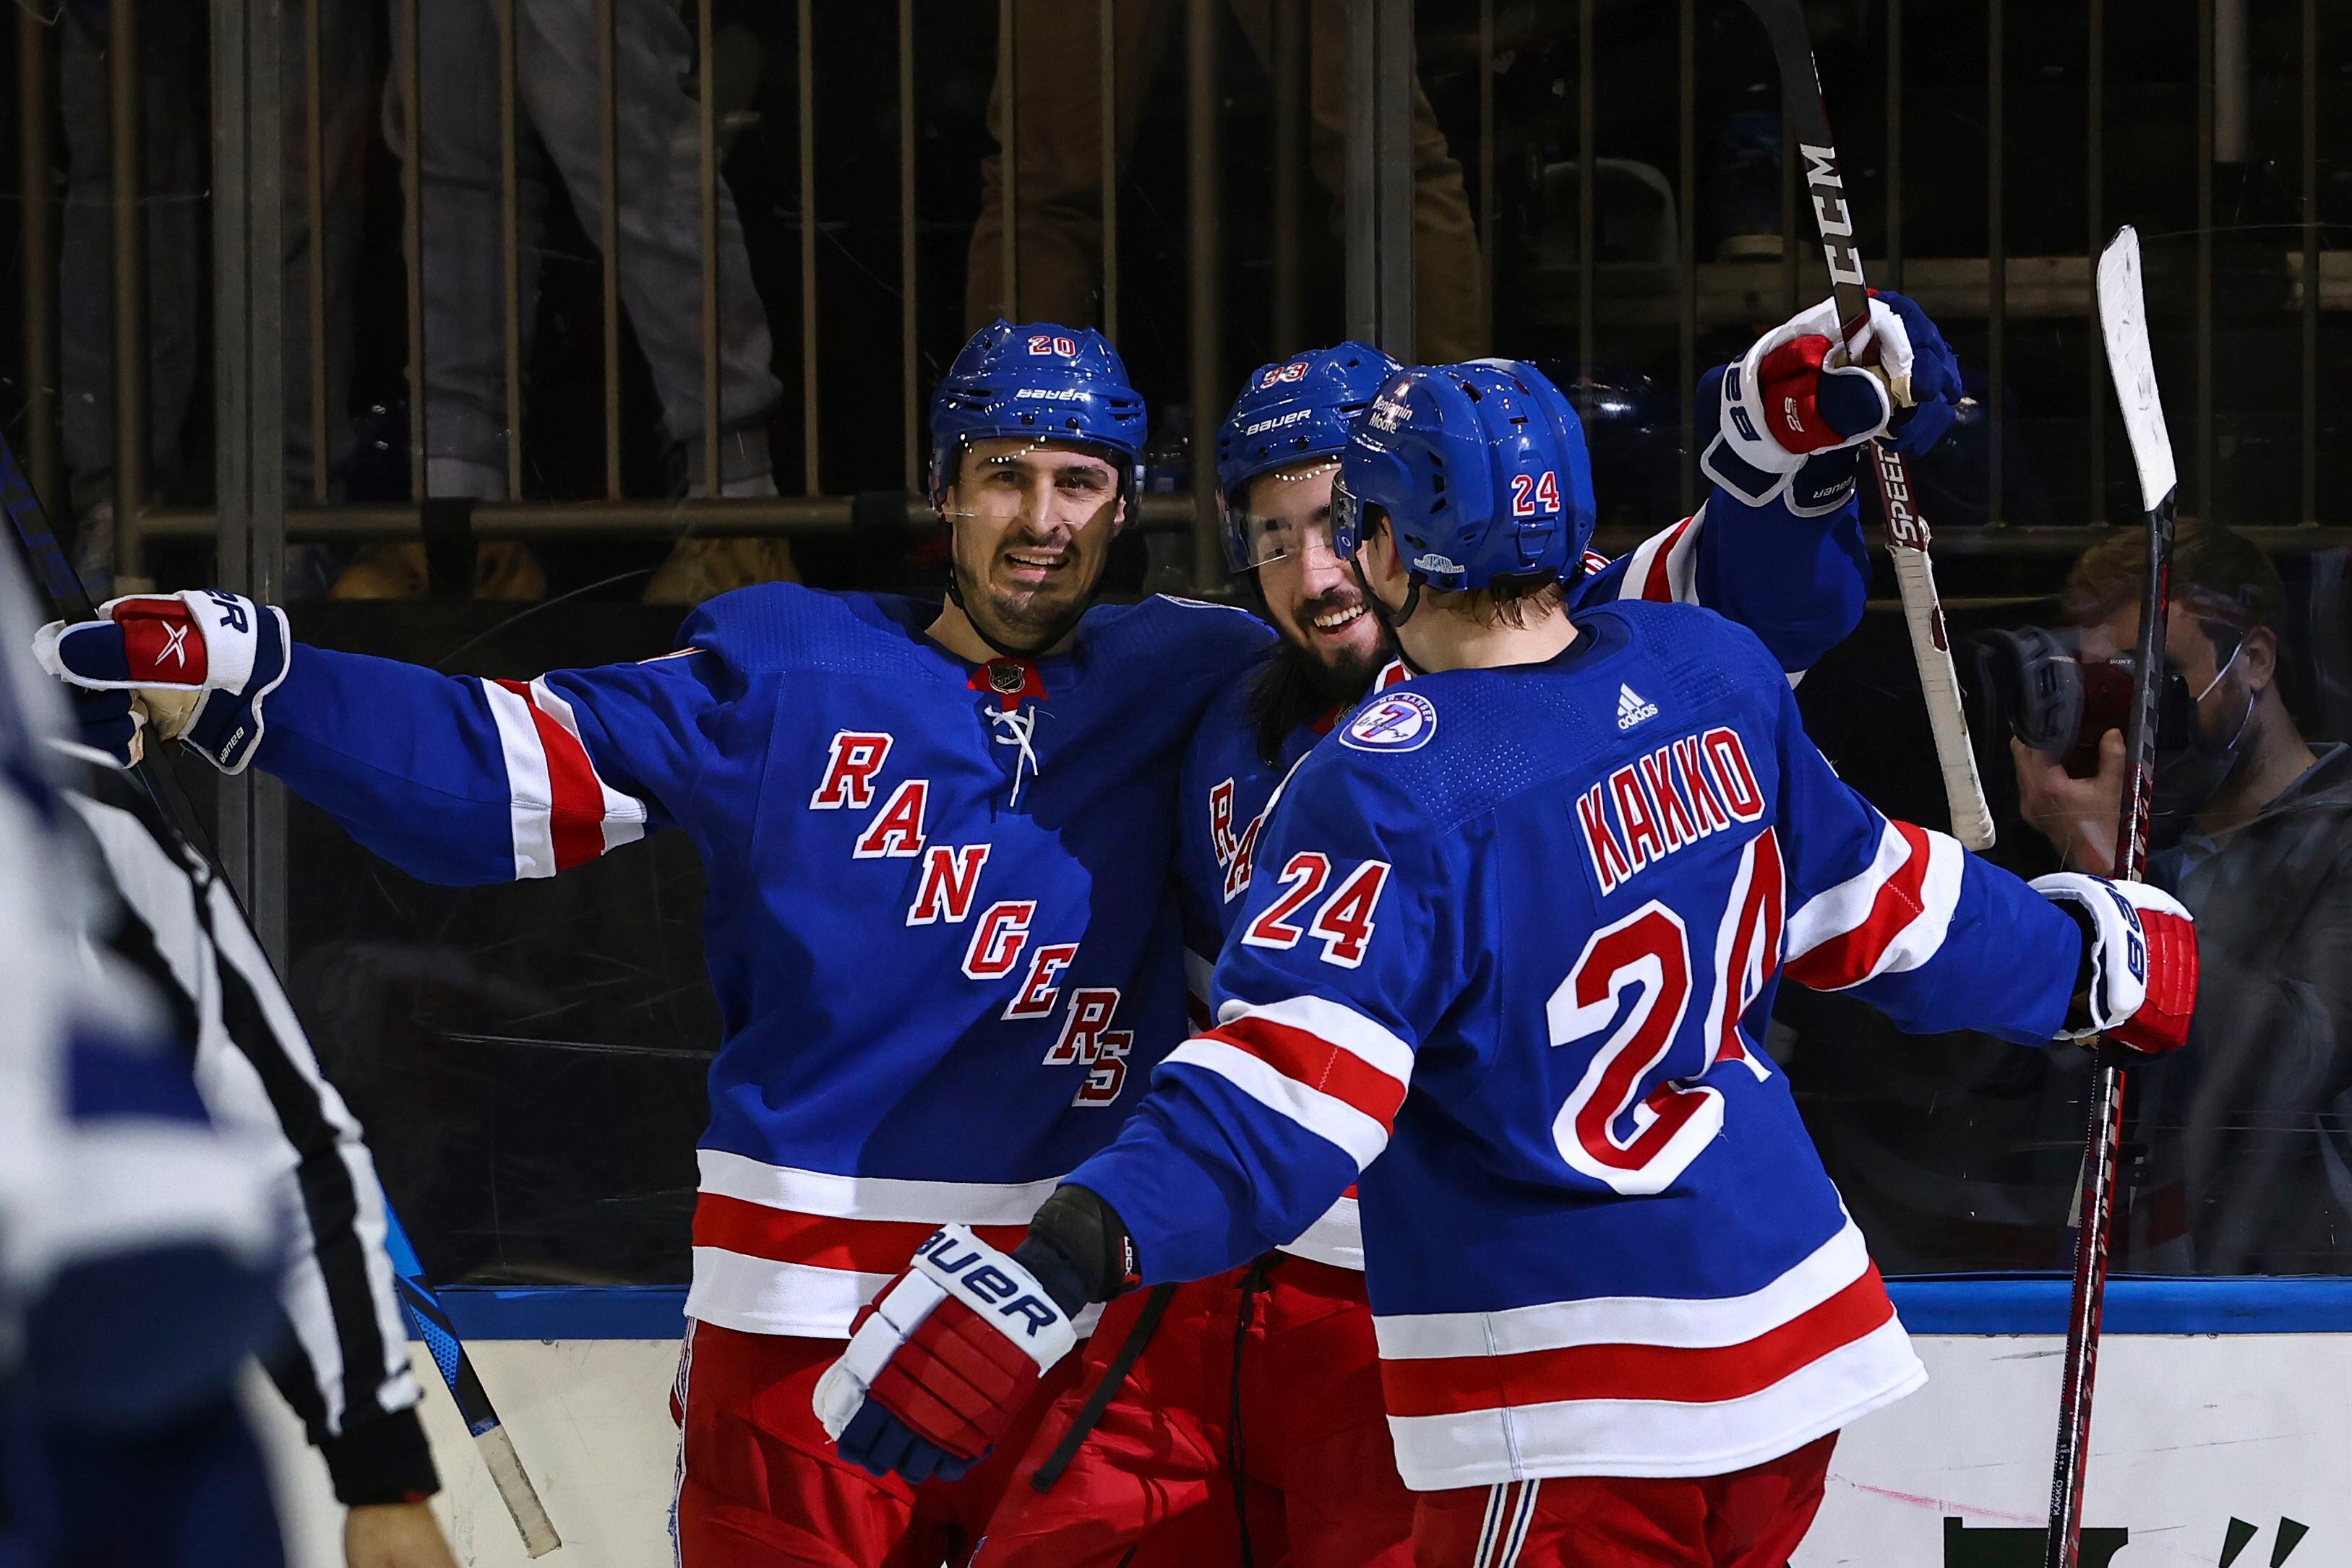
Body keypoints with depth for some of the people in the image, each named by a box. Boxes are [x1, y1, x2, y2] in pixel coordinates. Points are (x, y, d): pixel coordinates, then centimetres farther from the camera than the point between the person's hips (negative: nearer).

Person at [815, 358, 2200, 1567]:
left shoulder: (1396, 787, -18)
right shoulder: (1711, 673, 3)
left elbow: (1288, 1089, -27)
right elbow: (1876, 902, 16)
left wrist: (1055, 1270, -35)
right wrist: (2084, 958, 35)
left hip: (1574, 1406, -8)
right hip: (1797, 1322, 8)